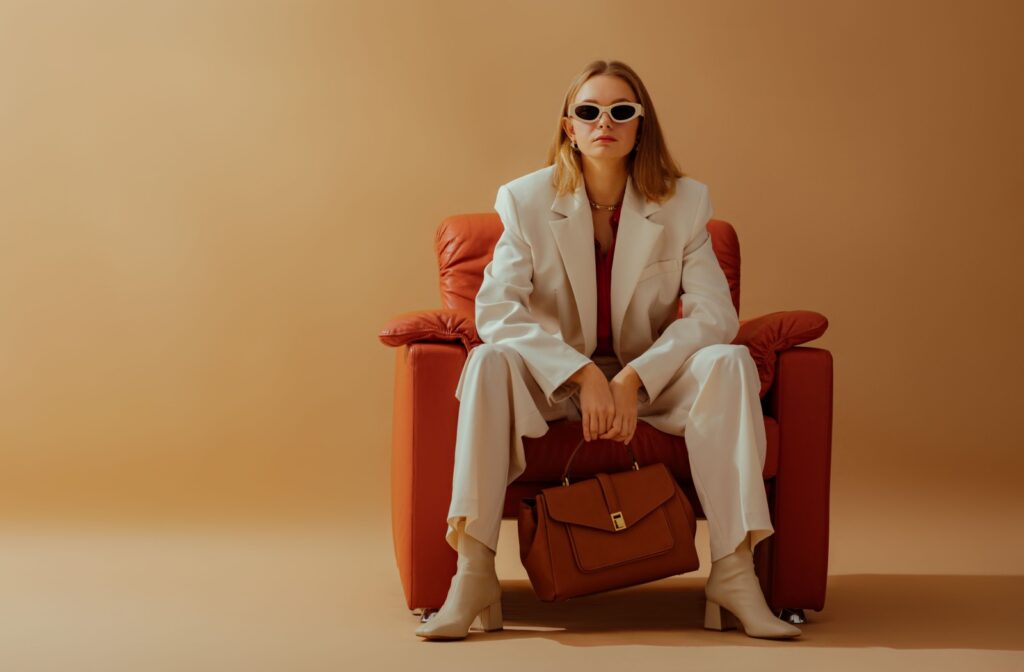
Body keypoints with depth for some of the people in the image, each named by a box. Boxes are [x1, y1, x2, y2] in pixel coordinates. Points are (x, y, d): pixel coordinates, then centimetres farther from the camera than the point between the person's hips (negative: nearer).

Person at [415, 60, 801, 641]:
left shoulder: (685, 201, -5)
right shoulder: (526, 200, -6)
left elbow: (715, 314, -13)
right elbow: (494, 309, -17)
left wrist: (631, 379, -26)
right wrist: (585, 375, -29)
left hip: (651, 378, 1)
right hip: (556, 379, 0)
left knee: (730, 363, -28)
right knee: (489, 360, -32)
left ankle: (734, 573, -30)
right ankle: (473, 575, -34)